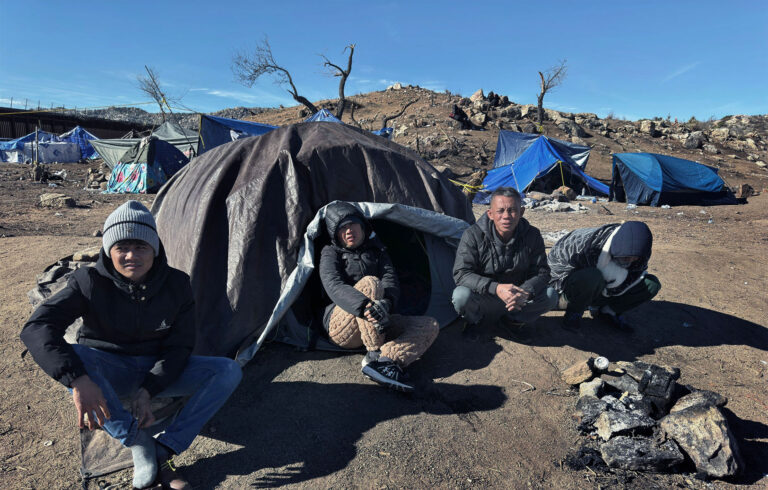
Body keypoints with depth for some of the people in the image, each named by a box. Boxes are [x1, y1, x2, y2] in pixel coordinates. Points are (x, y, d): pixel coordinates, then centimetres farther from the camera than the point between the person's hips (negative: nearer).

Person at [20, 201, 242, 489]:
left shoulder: (176, 284, -13)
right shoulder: (90, 282, -17)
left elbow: (179, 346, -10)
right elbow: (37, 327, -29)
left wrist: (148, 390, -24)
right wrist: (78, 379, -43)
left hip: (159, 372, 1)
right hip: (109, 374, -1)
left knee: (228, 371, -20)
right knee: (71, 357, -35)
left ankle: (162, 453, -24)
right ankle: (139, 443, -29)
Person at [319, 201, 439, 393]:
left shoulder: (376, 250, 16)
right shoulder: (331, 254, 2)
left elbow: (391, 280, -2)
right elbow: (334, 287, -20)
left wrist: (386, 303, -28)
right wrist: (365, 306, -40)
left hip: (376, 325, 5)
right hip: (341, 327, -5)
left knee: (430, 325, -13)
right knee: (369, 283, -31)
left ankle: (388, 358, -38)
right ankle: (375, 356, -32)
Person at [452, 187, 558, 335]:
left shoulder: (532, 236, -9)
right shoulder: (473, 235, -18)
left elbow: (541, 272, -6)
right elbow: (461, 274, -22)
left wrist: (526, 292, -30)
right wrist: (496, 288, -37)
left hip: (517, 299, 3)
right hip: (484, 299, -2)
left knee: (551, 295, -19)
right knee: (461, 295, -33)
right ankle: (477, 320, 0)